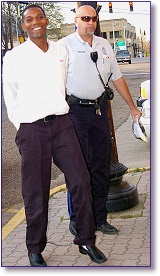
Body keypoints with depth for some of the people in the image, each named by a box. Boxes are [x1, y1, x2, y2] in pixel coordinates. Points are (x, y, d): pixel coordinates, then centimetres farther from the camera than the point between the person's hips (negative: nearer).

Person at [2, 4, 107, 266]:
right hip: (31, 129, -3)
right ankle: (35, 249, 20)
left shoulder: (61, 51, 9)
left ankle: (86, 240, 18)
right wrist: (22, 127, 3)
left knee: (81, 181, 0)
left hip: (62, 124, 4)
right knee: (36, 193, 2)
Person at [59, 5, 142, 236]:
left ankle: (99, 218, 20)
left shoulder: (104, 45, 14)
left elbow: (117, 77, 20)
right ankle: (76, 219, 10)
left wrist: (132, 106, 20)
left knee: (101, 167, 9)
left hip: (100, 110, 5)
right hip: (76, 111, -5)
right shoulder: (65, 45, -2)